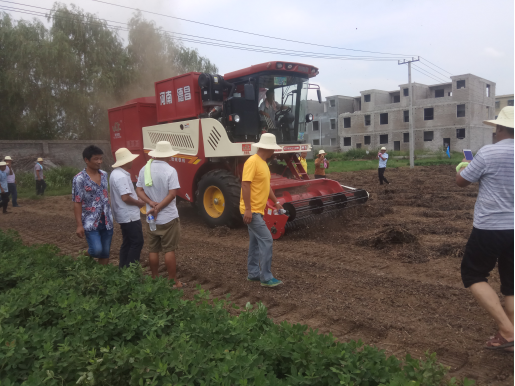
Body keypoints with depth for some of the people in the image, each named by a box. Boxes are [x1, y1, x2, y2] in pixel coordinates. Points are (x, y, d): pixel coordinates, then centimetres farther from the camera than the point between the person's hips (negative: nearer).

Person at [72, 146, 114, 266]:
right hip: (90, 222, -5)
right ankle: (87, 255, 21)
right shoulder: (80, 179, -11)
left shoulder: (104, 175, 6)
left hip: (106, 220, 5)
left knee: (105, 253, 8)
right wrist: (79, 225, -13)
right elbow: (77, 203, -10)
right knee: (97, 250, -13)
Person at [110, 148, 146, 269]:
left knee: (127, 243, 16)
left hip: (124, 215, 11)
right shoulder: (122, 176, -22)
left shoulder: (116, 173, 12)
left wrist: (136, 199, 13)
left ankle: (123, 269, 23)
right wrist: (139, 203, -11)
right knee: (137, 242, -4)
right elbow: (125, 198, -27)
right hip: (130, 216, -11)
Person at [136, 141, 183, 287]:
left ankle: (154, 279, 24)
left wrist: (152, 203, -10)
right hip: (169, 218, -5)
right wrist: (158, 207, -13)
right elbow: (172, 194, -19)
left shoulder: (145, 169, 3)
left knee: (153, 250, 14)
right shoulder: (170, 170, -14)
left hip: (151, 218, 5)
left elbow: (139, 190, 1)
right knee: (169, 250, 4)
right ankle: (172, 281, 12)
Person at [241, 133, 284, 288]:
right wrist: (247, 209, -24)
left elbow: (266, 185, 22)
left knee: (256, 242, 15)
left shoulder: (263, 163, 14)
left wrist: (276, 202, 19)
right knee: (267, 241, -10)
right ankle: (266, 278, -3)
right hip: (252, 211, -10)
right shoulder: (253, 162, -17)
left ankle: (253, 273, 26)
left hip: (257, 210, 10)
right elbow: (245, 185, -22)